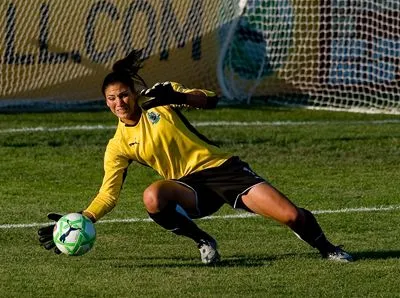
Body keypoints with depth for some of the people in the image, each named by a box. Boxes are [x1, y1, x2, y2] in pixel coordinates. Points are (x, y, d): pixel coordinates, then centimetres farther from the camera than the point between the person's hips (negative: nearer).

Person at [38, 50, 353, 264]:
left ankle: (325, 248, 14)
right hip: (191, 188, 2)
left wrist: (177, 96, -26)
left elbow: (211, 100, -7)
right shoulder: (118, 147, 3)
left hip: (221, 167, -2)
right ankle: (203, 242, -11)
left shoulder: (158, 100, -2)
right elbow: (108, 194, 1)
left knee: (291, 215, -19)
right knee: (153, 197, -35)